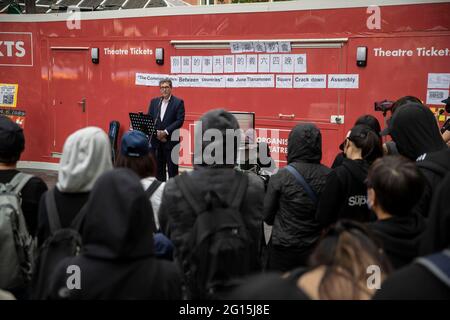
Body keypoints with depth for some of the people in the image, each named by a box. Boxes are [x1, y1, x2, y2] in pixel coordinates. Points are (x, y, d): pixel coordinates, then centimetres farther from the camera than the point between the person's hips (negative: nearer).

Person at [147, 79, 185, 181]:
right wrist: (156, 132, -8)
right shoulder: (154, 101, 12)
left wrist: (166, 132, -16)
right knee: (158, 167, 9)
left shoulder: (178, 102, -1)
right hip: (156, 140, 4)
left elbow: (180, 121, -9)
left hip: (171, 140, -4)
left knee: (172, 168, 0)